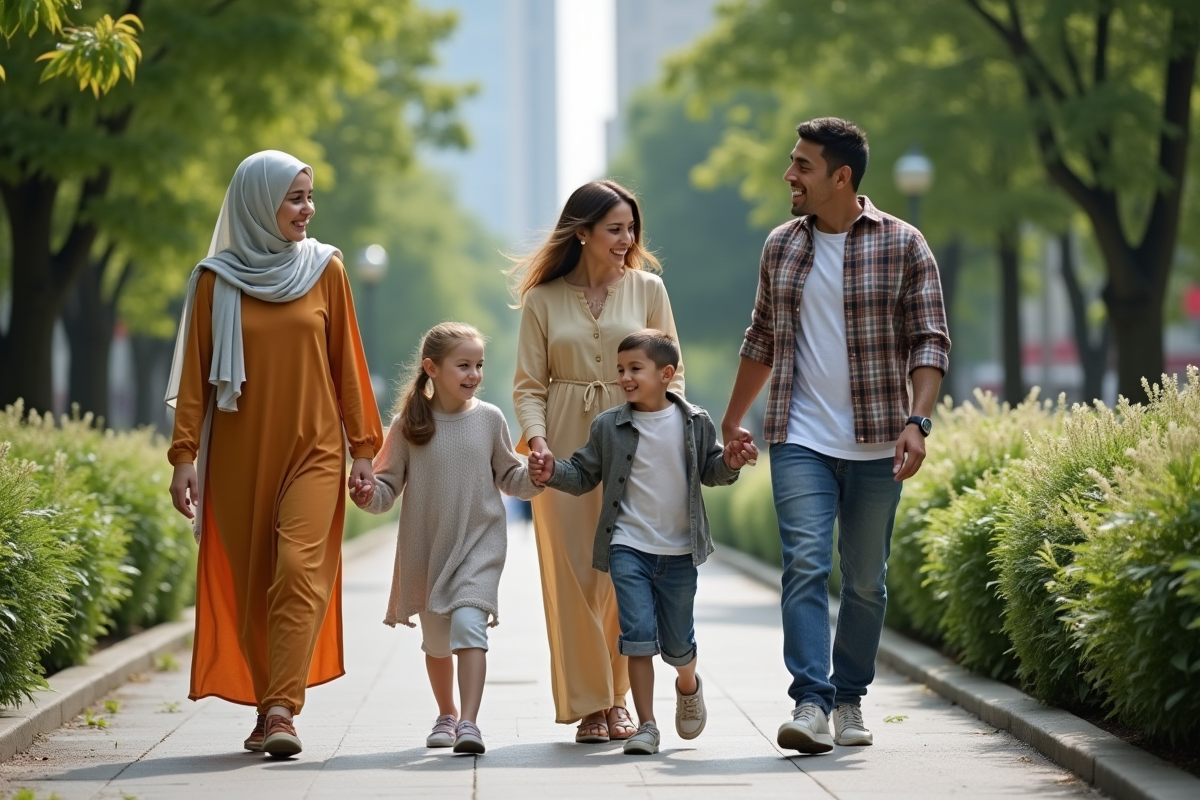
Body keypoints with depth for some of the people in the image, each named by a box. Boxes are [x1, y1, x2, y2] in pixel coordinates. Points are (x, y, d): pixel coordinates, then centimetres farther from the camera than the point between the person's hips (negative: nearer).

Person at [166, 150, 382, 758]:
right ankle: (268, 708, 14)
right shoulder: (215, 279, 2)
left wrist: (363, 447, 3)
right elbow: (195, 373, 2)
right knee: (248, 583, 3)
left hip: (313, 448, -1)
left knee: (299, 571, -15)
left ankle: (282, 711, -19)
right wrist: (185, 455, -5)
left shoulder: (325, 268, 4)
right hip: (239, 453, 1)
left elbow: (347, 363, 6)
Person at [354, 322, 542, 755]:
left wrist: (534, 475, -12)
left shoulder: (489, 419, -2)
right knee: (436, 638, 16)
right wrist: (369, 495, -23)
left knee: (468, 625, -20)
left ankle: (469, 722, -23)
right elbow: (388, 485, -2)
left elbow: (509, 478, 7)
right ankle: (446, 715, 37)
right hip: (425, 546, 1)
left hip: (479, 543, -1)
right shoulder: (408, 424, -5)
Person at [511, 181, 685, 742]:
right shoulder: (543, 299, 6)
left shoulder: (647, 289, 7)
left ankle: (616, 697, 14)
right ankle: (589, 705, 2)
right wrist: (536, 439, -12)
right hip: (565, 452, 0)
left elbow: (670, 372, 7)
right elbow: (528, 384, 5)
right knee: (572, 574, -3)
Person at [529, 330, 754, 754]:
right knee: (638, 634, -8)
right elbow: (584, 475, 6)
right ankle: (646, 725, 0)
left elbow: (710, 471, 9)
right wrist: (554, 473, -12)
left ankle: (688, 686, 44)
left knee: (677, 641, 10)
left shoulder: (694, 422, 0)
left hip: (679, 551, 0)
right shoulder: (608, 426, 0)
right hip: (629, 548, 0)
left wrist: (729, 463, -11)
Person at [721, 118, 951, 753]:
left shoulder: (902, 246, -2)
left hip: (875, 443, -1)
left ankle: (849, 700, 22)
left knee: (866, 579, 7)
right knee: (805, 564, -13)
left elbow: (928, 342, -3)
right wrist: (733, 420, 22)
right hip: (799, 439, 2)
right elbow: (762, 338, 19)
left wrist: (917, 421, -16)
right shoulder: (781, 246, 9)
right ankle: (810, 704, -18)